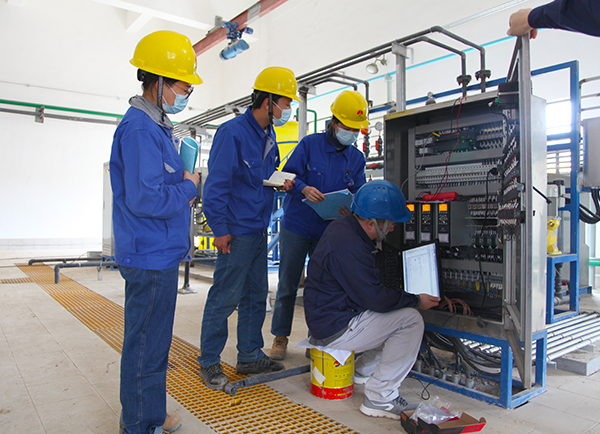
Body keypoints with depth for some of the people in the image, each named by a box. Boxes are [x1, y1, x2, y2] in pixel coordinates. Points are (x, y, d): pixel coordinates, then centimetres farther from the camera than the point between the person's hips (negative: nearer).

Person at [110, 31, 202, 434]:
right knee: (147, 344, 3)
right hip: (151, 256, -11)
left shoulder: (155, 127, 15)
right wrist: (188, 188, -11)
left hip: (158, 254, 11)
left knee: (151, 339, 20)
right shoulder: (140, 129, -18)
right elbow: (145, 199, -25)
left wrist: (183, 182, 4)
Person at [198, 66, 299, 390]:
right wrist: (220, 229, -17)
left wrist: (280, 182, 5)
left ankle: (250, 357, 28)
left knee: (256, 296, 15)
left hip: (259, 230, 9)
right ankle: (209, 363, 15)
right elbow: (216, 184, -17)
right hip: (237, 232, -9)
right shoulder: (232, 132, -14)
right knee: (224, 298, -1)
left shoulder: (268, 135, 14)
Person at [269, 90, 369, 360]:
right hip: (296, 226, -3)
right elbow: (288, 175, -6)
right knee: (287, 285, 3)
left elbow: (358, 193, 7)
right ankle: (280, 337, 18)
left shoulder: (356, 158, 9)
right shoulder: (309, 145, -2)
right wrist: (303, 188, -27)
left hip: (329, 231, 3)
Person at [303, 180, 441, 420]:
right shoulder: (347, 245, -27)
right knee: (411, 320, -14)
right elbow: (373, 298, -24)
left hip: (328, 315, 10)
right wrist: (416, 300, -11)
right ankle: (379, 399, -7)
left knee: (399, 314, 17)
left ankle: (362, 372, 24)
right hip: (335, 329, -10)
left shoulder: (344, 227, 6)